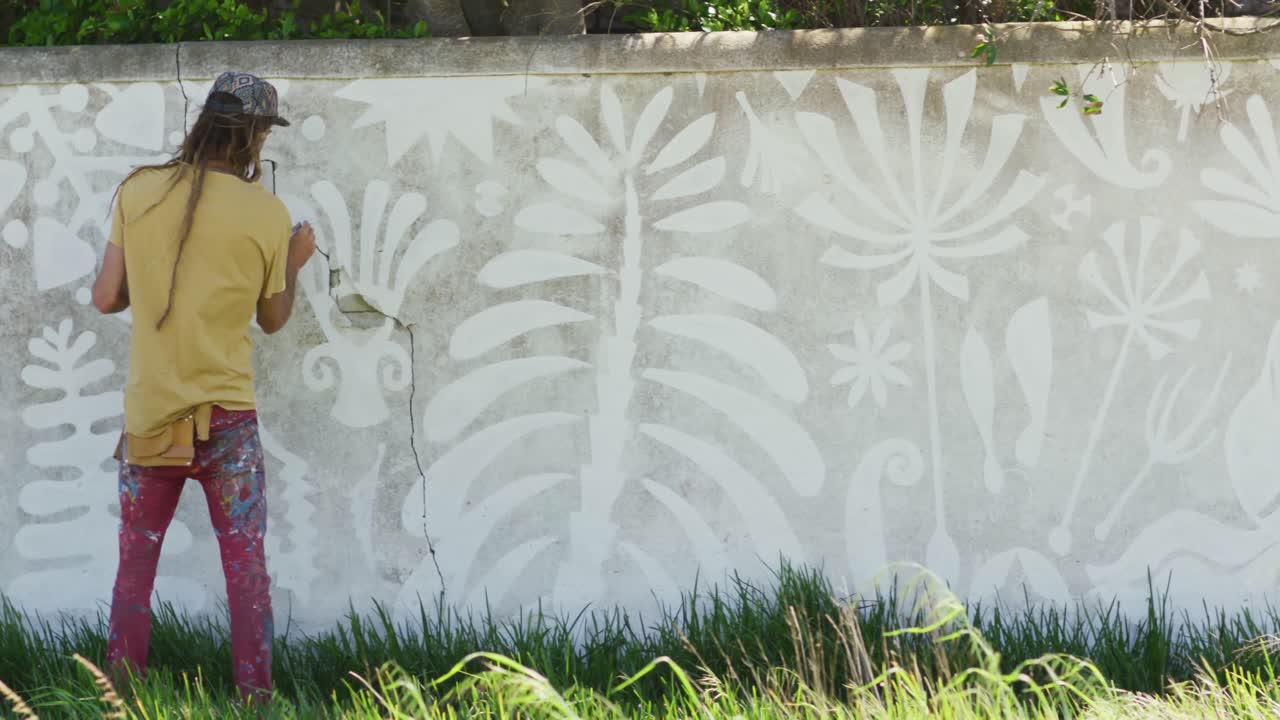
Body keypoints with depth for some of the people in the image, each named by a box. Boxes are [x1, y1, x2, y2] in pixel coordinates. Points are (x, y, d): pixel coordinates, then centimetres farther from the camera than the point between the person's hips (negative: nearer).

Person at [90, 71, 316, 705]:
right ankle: (254, 698, 5)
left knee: (135, 566, 11)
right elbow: (273, 319, 7)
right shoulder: (267, 214, -6)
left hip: (148, 415, 2)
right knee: (246, 567, 6)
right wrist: (294, 264, 24)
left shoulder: (139, 191, -4)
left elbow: (106, 298, -1)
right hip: (226, 416, -2)